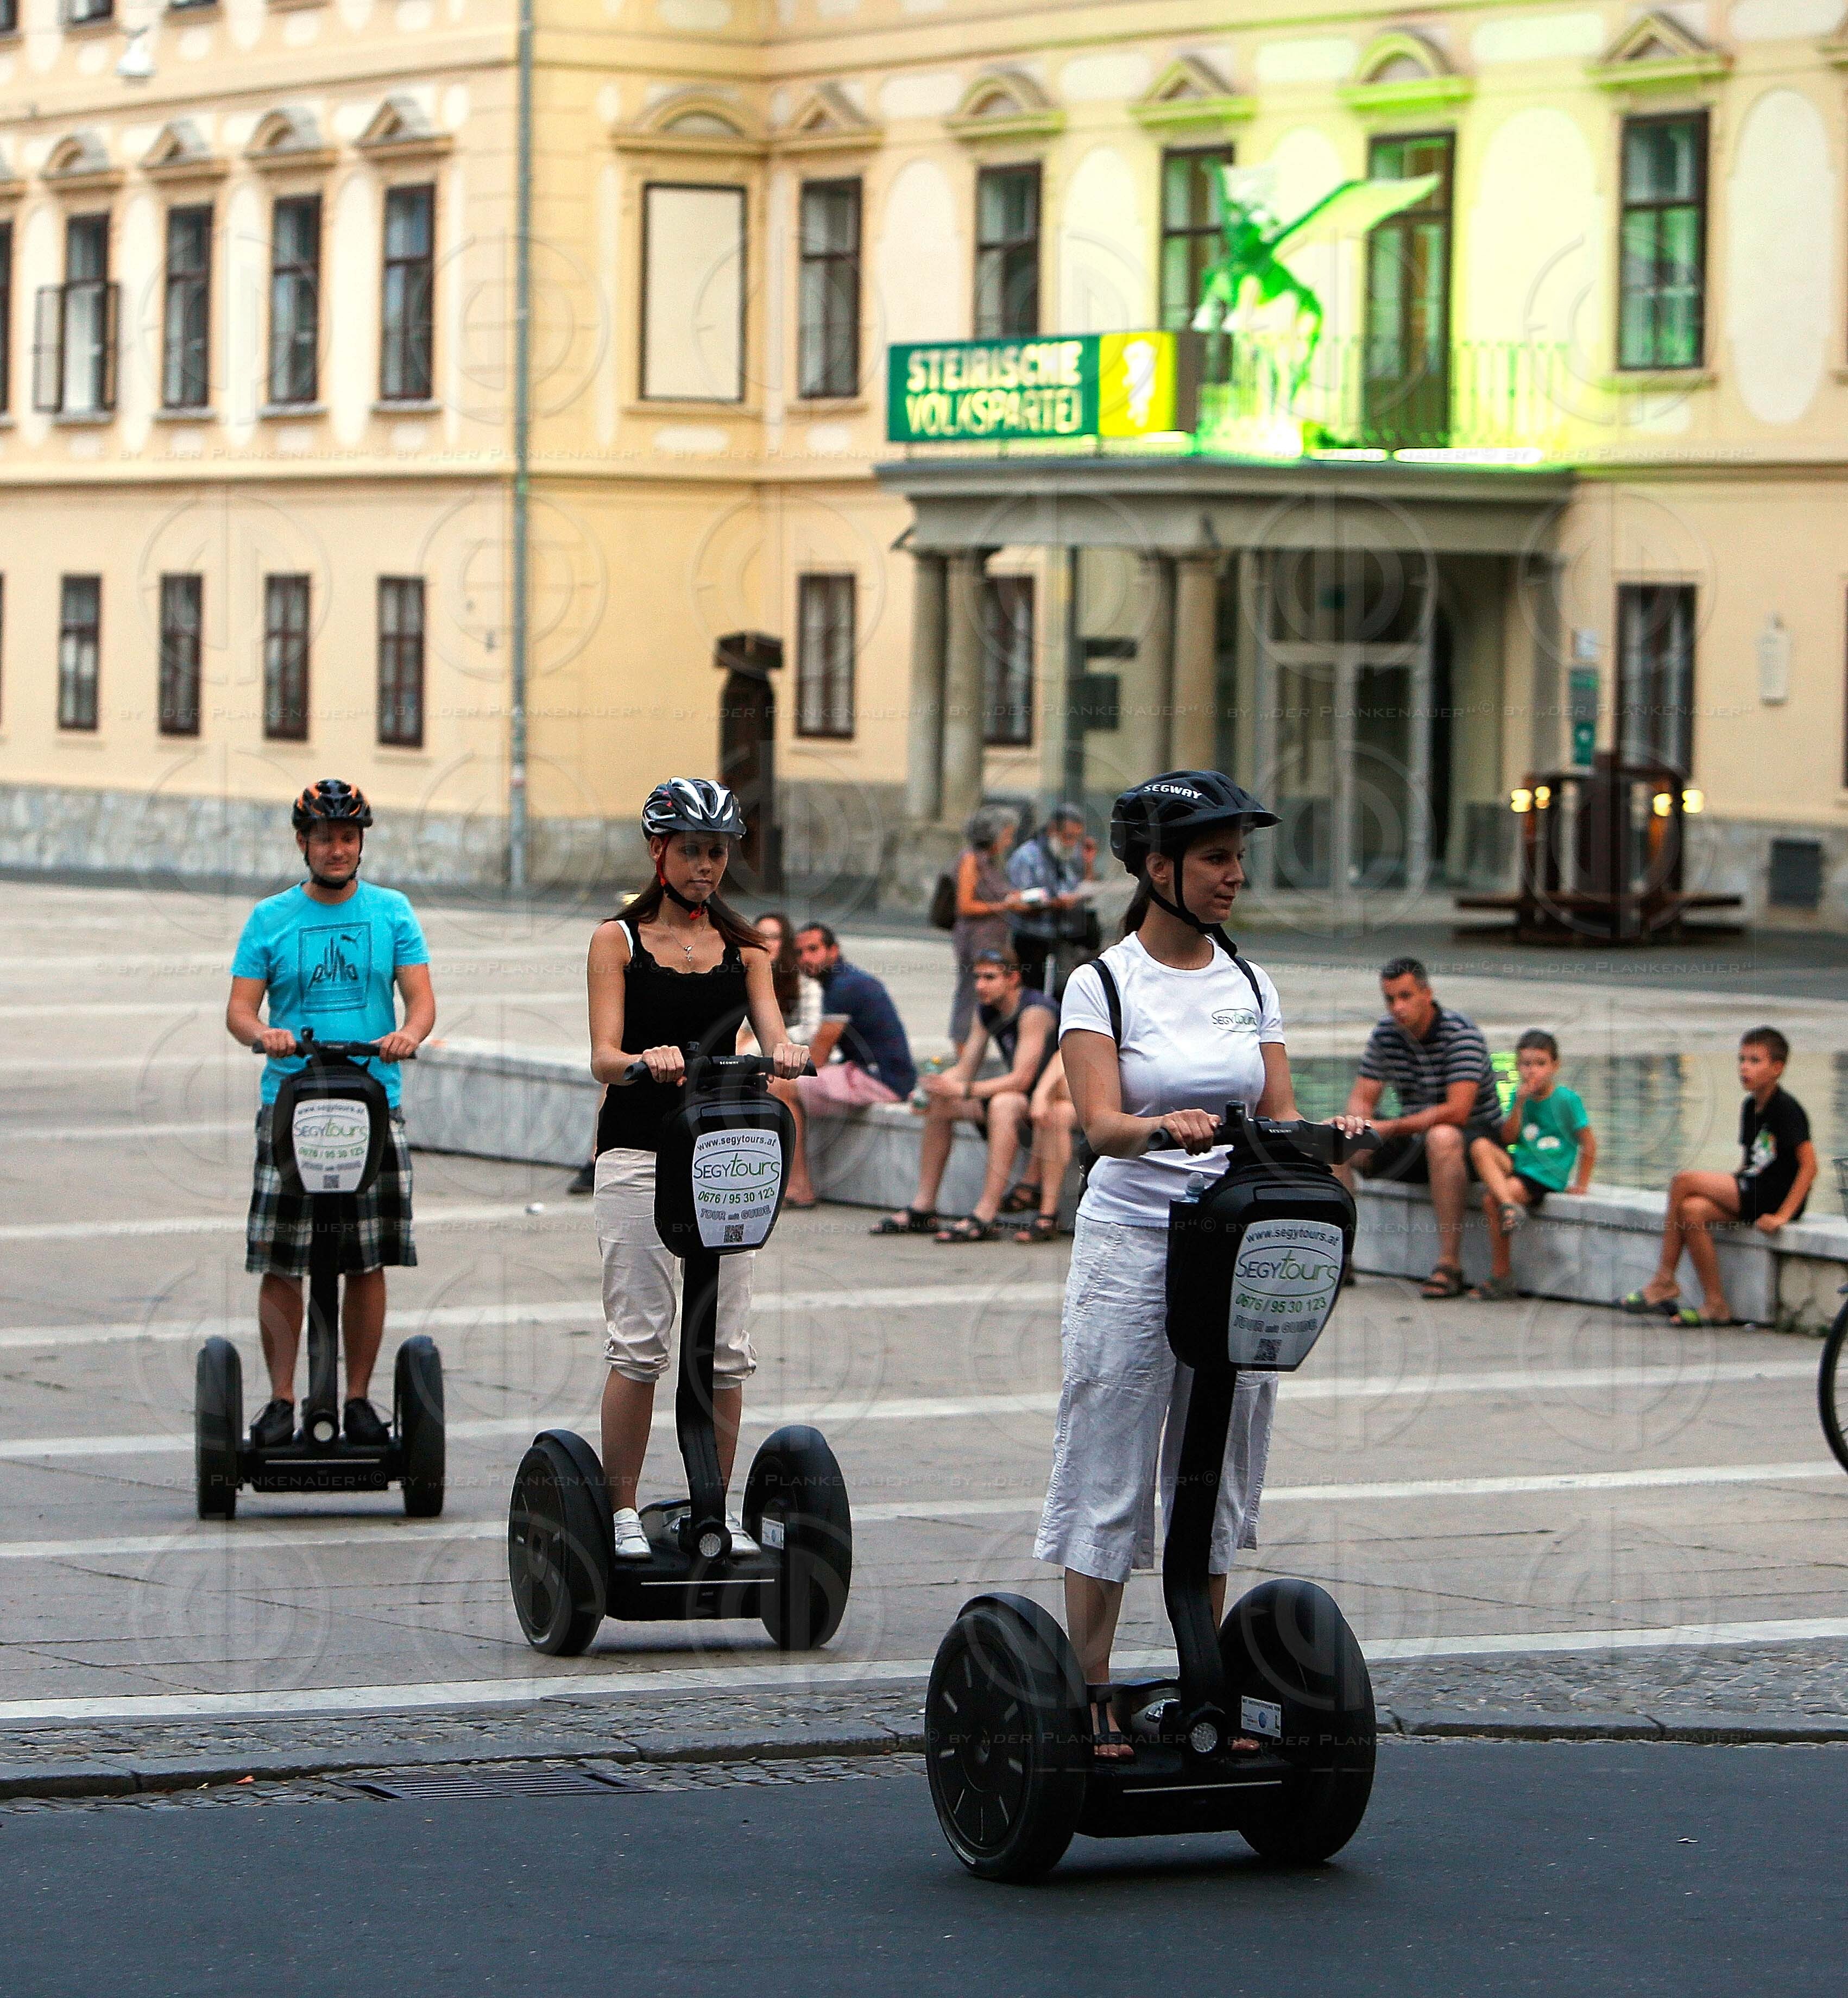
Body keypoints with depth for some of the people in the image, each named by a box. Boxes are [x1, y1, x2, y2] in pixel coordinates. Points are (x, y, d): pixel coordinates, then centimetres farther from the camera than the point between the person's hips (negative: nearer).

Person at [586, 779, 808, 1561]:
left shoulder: (742, 945, 12)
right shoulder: (618, 939, 3)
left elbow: (771, 1030, -2)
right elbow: (604, 1057, -7)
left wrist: (786, 1052, -26)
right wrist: (647, 1060, -29)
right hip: (638, 1152, -3)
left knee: (726, 1344, 2)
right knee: (639, 1341, -6)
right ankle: (621, 1511, 1)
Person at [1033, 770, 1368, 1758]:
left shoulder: (1248, 985, 9)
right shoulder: (1102, 984, -5)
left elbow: (1278, 1117, 6)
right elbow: (1100, 1122, -17)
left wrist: (1320, 1135, -16)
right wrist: (1168, 1128, -38)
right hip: (1131, 1242, -5)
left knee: (1217, 1478, 9)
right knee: (1110, 1478, -2)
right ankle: (1088, 1698, 5)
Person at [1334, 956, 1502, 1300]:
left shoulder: (1461, 1033, -18)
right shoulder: (1385, 1033, 2)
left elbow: (1457, 1112, -28)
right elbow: (1361, 1099, 4)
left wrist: (1390, 1128, -27)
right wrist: (1359, 1124, -21)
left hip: (1476, 1138, -7)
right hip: (1414, 1143, 7)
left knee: (1443, 1137, -41)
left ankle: (1449, 1264, -40)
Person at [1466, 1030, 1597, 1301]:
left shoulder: (1566, 1099, -7)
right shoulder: (1520, 1096, 10)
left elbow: (1588, 1143, -4)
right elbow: (1508, 1138, 3)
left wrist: (1581, 1184, -5)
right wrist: (1520, 1103, -8)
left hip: (1547, 1175, -6)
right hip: (1518, 1165, 6)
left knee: (1490, 1200, -25)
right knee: (1481, 1147, -21)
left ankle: (1501, 1276, -14)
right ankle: (1509, 1206, -36)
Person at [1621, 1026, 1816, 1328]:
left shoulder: (1787, 1109, -11)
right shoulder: (1751, 1107, 16)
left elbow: (1809, 1164, -18)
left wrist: (1783, 1215, -24)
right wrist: (1729, 1192, 5)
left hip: (1775, 1196, -8)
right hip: (1748, 1198, 8)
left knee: (1683, 1182, -18)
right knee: (1692, 1210, -17)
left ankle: (1664, 1280, -9)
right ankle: (1715, 1305, -14)